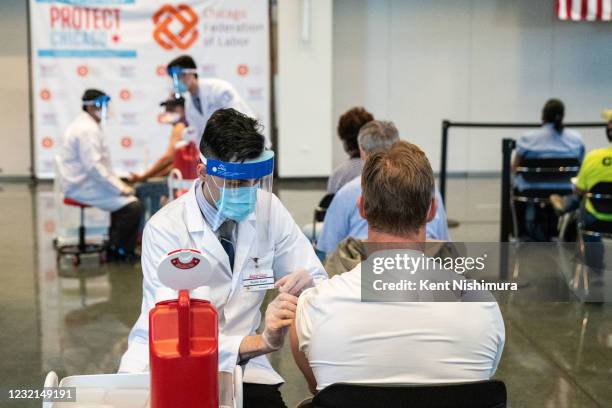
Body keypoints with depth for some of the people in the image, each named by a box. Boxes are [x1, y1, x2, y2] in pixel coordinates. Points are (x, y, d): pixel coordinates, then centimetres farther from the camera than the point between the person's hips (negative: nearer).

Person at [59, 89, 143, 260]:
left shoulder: (86, 125, 16)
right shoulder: (87, 129, -18)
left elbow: (100, 163, 21)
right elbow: (93, 167, -25)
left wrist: (119, 183, 12)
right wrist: (120, 188, -19)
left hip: (82, 183, 11)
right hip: (84, 188, -11)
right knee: (133, 205, -15)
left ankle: (116, 247, 19)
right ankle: (117, 250, 0)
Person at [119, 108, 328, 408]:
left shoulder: (268, 208, -3)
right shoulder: (165, 228, -15)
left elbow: (322, 286, 3)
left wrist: (307, 285, -22)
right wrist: (260, 344, -39)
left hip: (238, 360, 3)